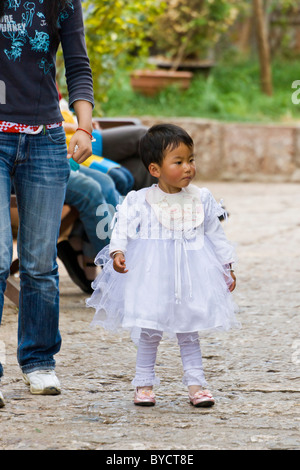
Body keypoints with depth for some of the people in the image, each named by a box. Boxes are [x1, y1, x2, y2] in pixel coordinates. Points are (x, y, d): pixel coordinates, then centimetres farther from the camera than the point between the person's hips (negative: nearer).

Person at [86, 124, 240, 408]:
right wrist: (117, 252, -29)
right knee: (149, 331, 4)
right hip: (151, 275, -2)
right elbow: (123, 228, -12)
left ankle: (195, 384, 13)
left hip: (190, 274, 2)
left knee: (188, 331, 8)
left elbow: (216, 235, 10)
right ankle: (144, 384, 16)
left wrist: (227, 267, 13)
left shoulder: (202, 200, 2)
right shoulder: (139, 201, -8)